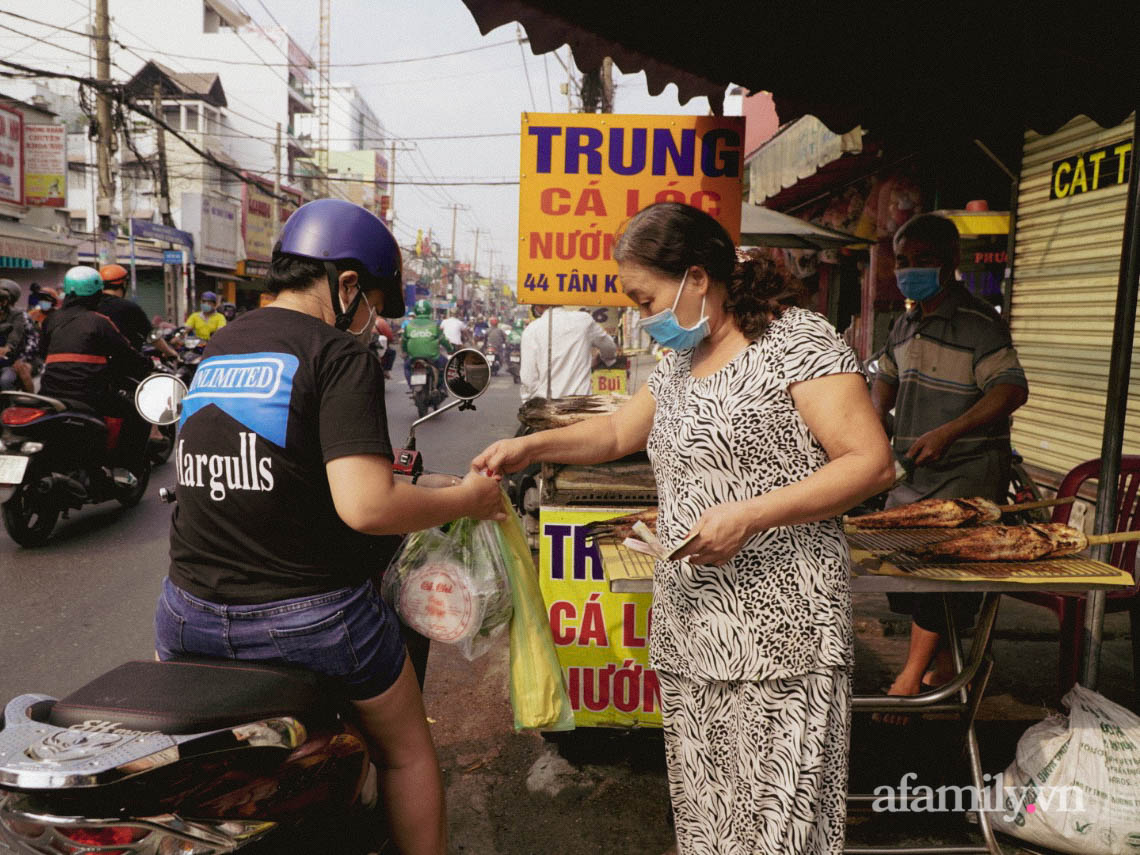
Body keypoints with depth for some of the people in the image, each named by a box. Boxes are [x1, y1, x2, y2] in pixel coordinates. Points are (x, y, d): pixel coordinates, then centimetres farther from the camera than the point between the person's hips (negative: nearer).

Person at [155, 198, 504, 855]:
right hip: (308, 618, -6)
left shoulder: (217, 348, 10)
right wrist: (465, 500, -9)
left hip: (190, 616, 7)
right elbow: (365, 507, -25)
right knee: (408, 750, 18)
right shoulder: (341, 355, -13)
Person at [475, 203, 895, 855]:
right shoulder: (682, 361, 15)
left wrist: (748, 515, -21)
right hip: (690, 624, 8)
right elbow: (620, 432, 27)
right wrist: (532, 446, 14)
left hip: (778, 631, -7)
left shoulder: (797, 341, -9)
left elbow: (873, 462, -15)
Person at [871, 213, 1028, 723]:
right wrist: (876, 417, 6)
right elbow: (887, 378, 26)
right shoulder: (906, 324, 13)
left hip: (968, 472, -8)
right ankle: (942, 667, 26)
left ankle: (911, 676, 2)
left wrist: (948, 432, -27)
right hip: (914, 471, 8)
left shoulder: (977, 323, -12)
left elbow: (1012, 390, -20)